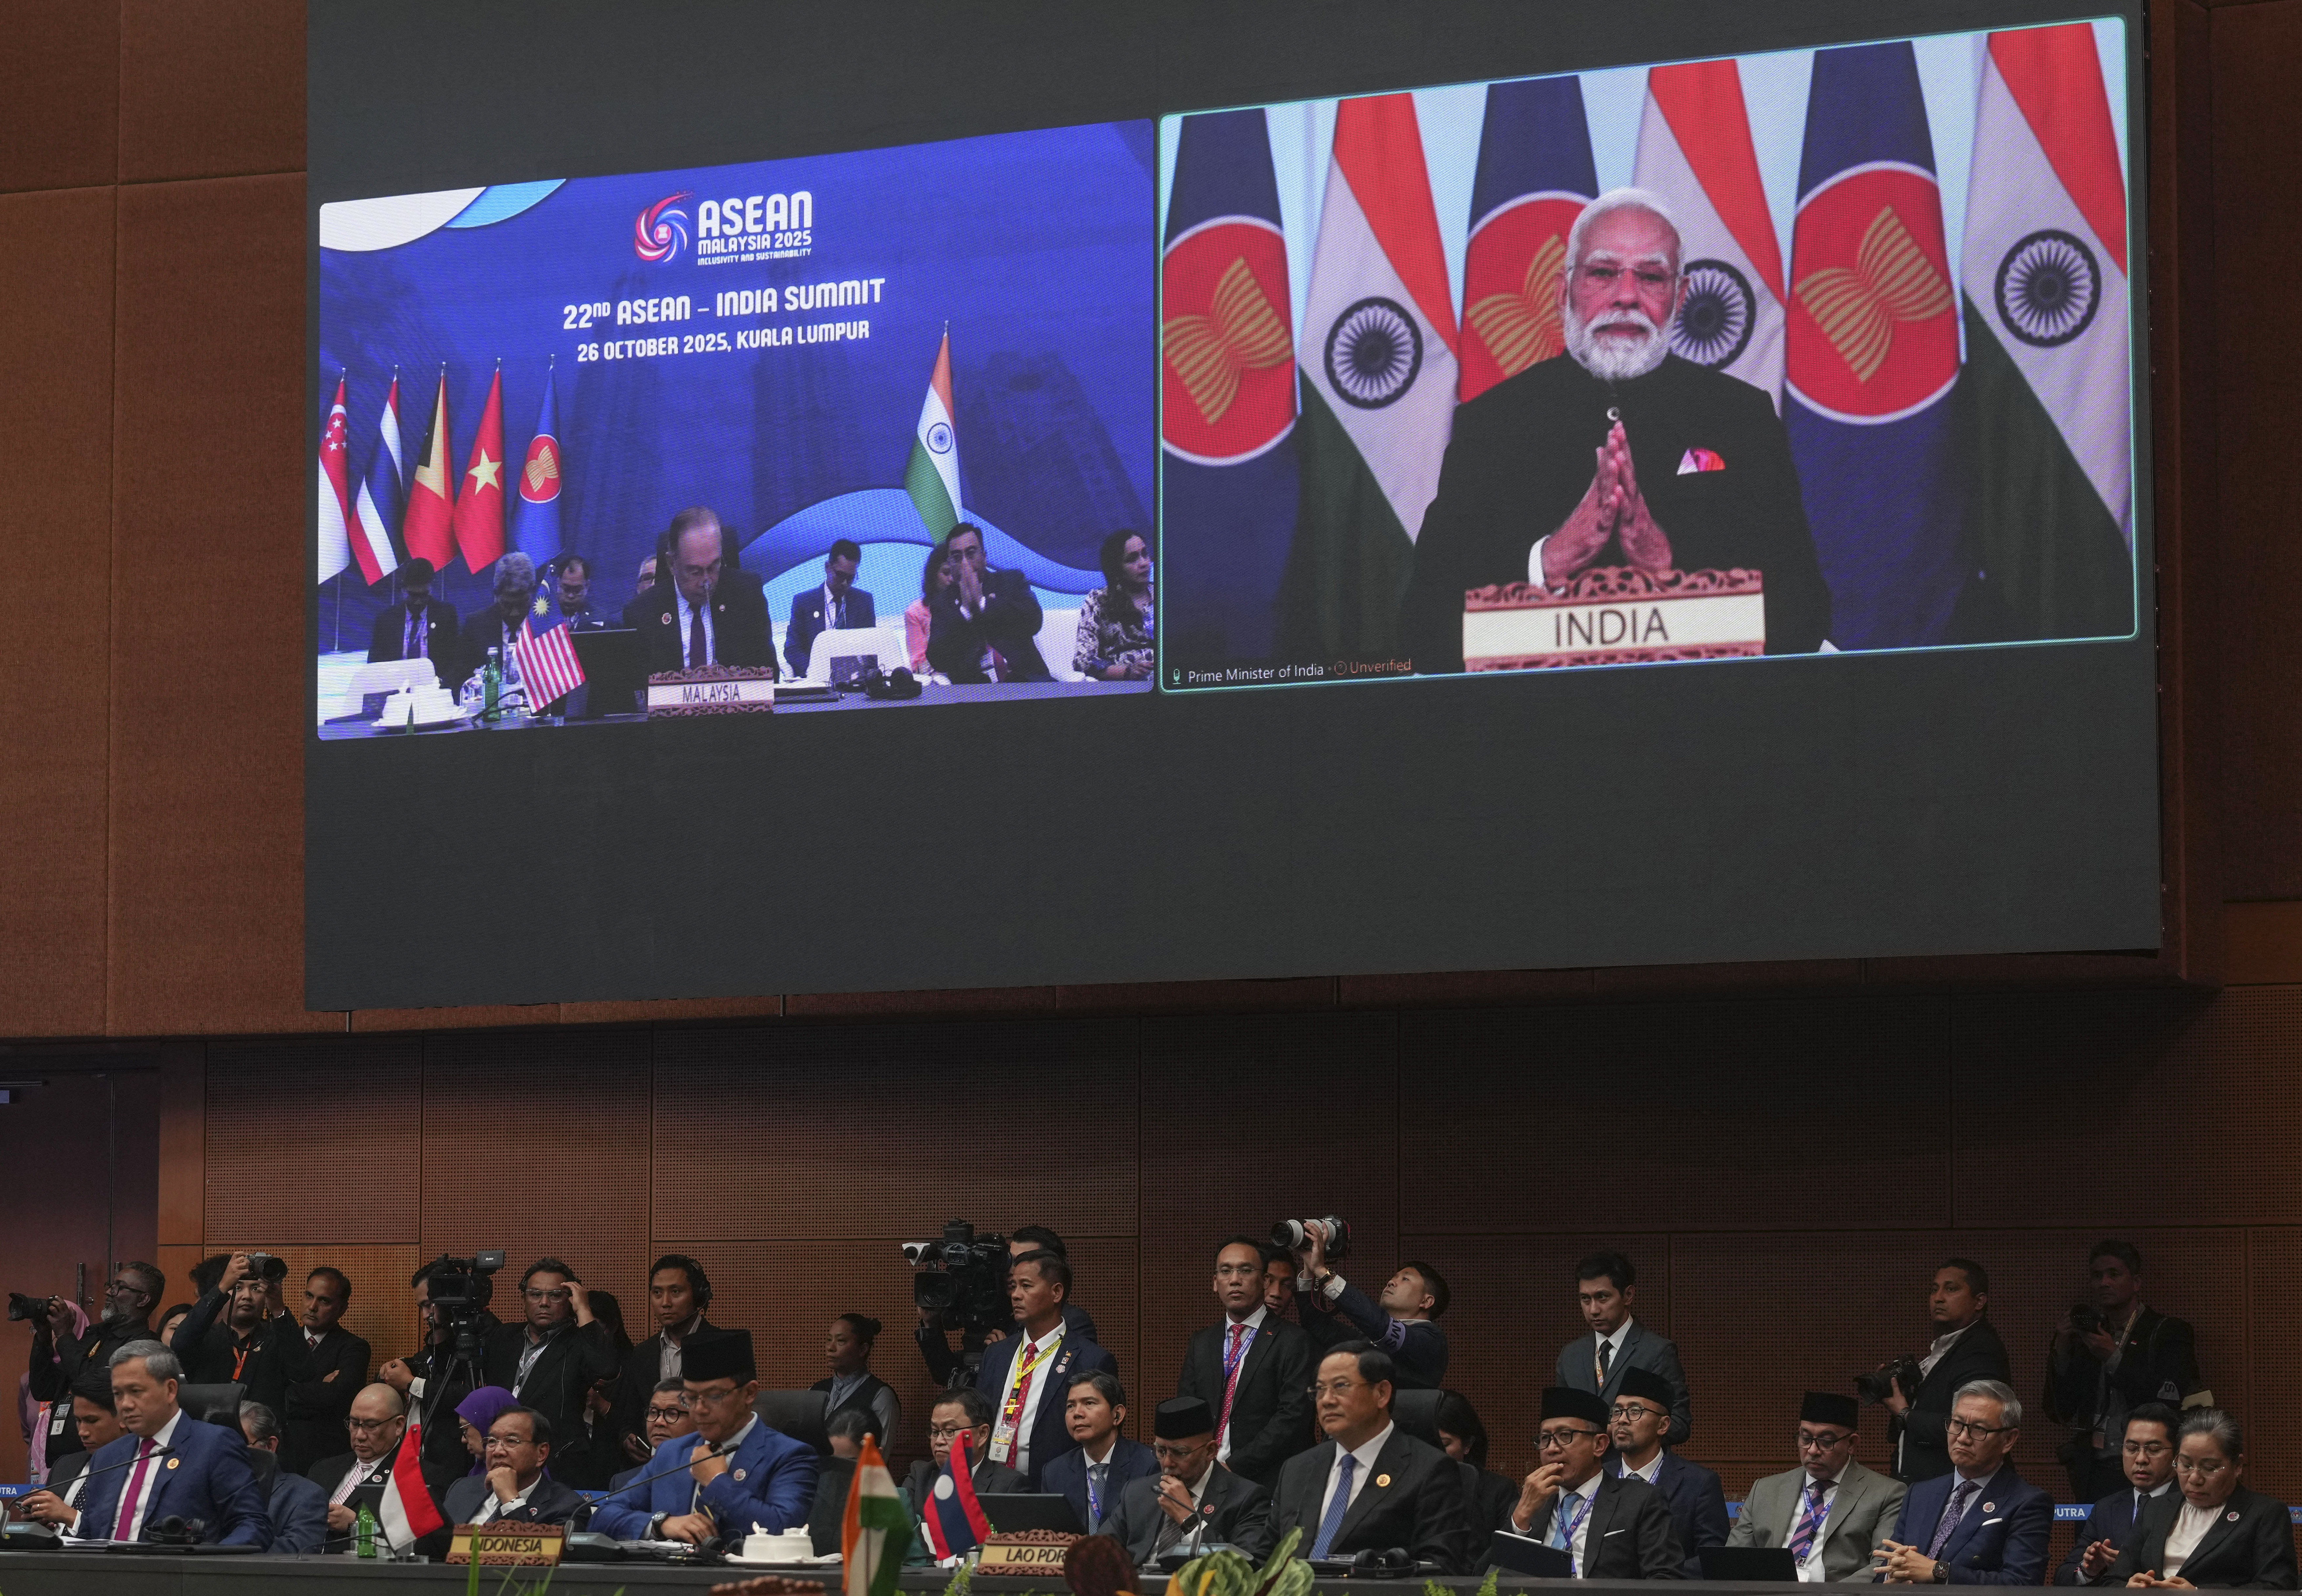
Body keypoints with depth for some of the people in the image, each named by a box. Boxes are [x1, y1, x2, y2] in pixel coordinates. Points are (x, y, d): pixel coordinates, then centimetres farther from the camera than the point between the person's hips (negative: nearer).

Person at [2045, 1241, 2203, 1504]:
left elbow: (2170, 1403, -12)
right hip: (2093, 1471, 4)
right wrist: (2062, 1354, -1)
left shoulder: (2170, 1332, 2)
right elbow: (2059, 1413, 12)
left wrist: (2114, 1359, -14)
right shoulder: (2086, 1337, 15)